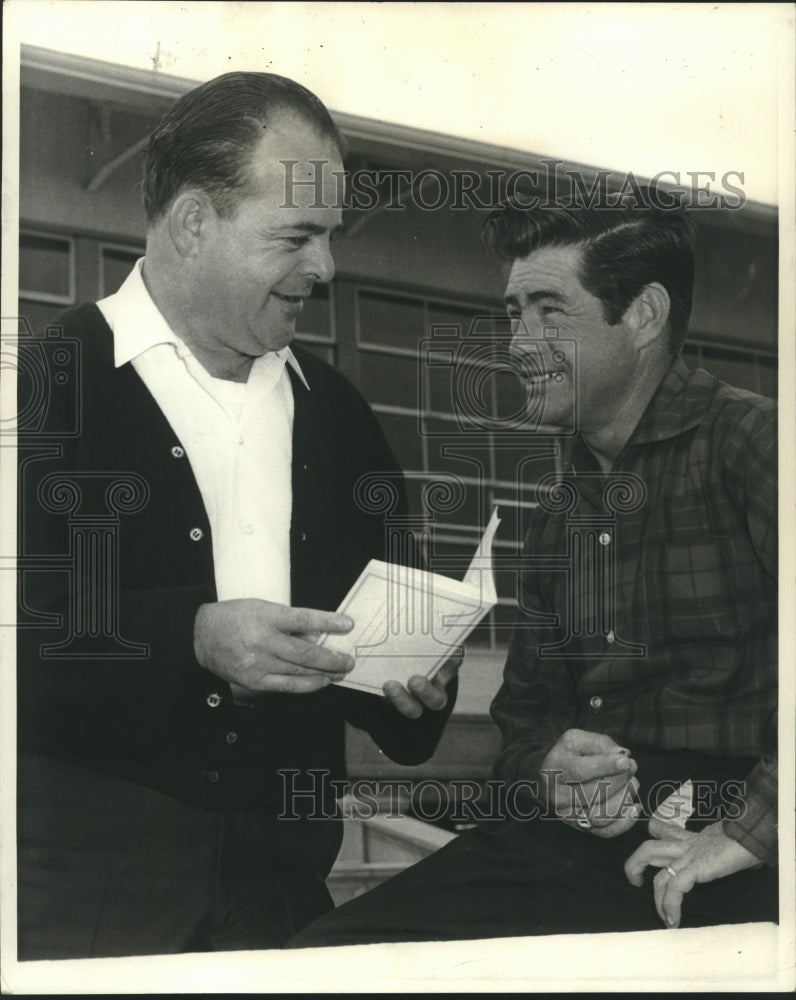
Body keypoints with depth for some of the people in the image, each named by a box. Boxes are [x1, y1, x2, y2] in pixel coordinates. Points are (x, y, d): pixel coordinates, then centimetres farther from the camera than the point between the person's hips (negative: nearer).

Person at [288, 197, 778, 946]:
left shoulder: (746, 442, -6)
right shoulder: (561, 505, 23)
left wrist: (750, 829, -21)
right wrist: (545, 768, 4)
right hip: (558, 848, 7)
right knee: (320, 960, -11)